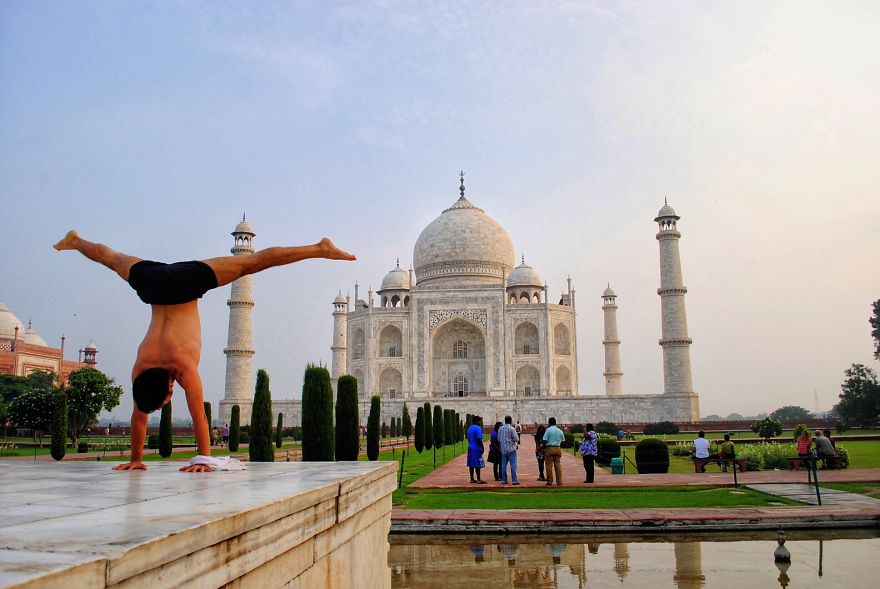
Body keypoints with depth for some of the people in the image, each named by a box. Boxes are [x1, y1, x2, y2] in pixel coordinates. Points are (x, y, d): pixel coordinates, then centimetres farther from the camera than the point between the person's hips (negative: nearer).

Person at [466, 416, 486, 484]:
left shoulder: (470, 428, 14)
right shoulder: (478, 428, -14)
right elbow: (479, 439, -18)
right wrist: (482, 448, -12)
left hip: (470, 447, 9)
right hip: (477, 448, -9)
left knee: (471, 464, 9)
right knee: (477, 464, -6)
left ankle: (472, 479, 13)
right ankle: (478, 480, -5)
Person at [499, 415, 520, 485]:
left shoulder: (500, 429, 6)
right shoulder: (512, 429, -11)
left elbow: (498, 439, 12)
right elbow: (516, 439, -12)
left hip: (503, 450, 6)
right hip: (511, 449, -5)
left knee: (503, 465, 8)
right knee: (513, 465, -4)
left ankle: (504, 480, 9)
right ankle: (514, 480, -7)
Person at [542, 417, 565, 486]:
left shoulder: (548, 430, -4)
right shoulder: (560, 431, 11)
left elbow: (545, 441, -8)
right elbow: (563, 441, 14)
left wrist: (544, 448, 0)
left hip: (550, 448, -4)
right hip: (558, 449, 4)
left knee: (549, 465, 1)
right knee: (558, 465, 6)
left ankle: (549, 482, 2)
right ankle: (559, 482, 4)